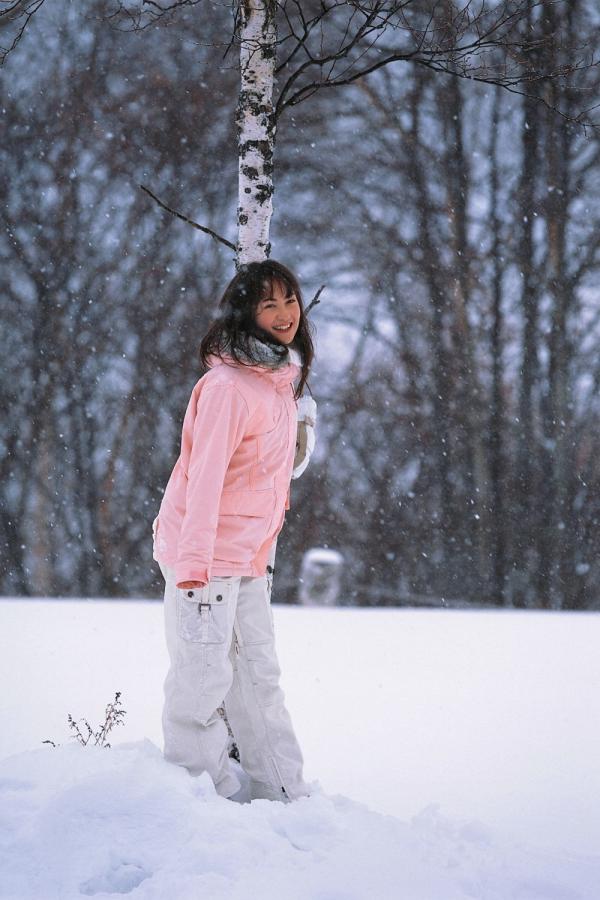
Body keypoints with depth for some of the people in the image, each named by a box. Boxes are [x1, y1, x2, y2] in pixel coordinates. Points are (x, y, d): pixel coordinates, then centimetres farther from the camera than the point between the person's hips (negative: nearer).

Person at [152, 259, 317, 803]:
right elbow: (204, 476, -21)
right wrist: (193, 564, -25)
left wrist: (266, 548, 18)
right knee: (204, 677, -3)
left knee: (259, 675, 11)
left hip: (251, 558, 9)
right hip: (206, 557, -9)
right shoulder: (227, 386, -17)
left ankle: (285, 794, 16)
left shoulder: (283, 380, 10)